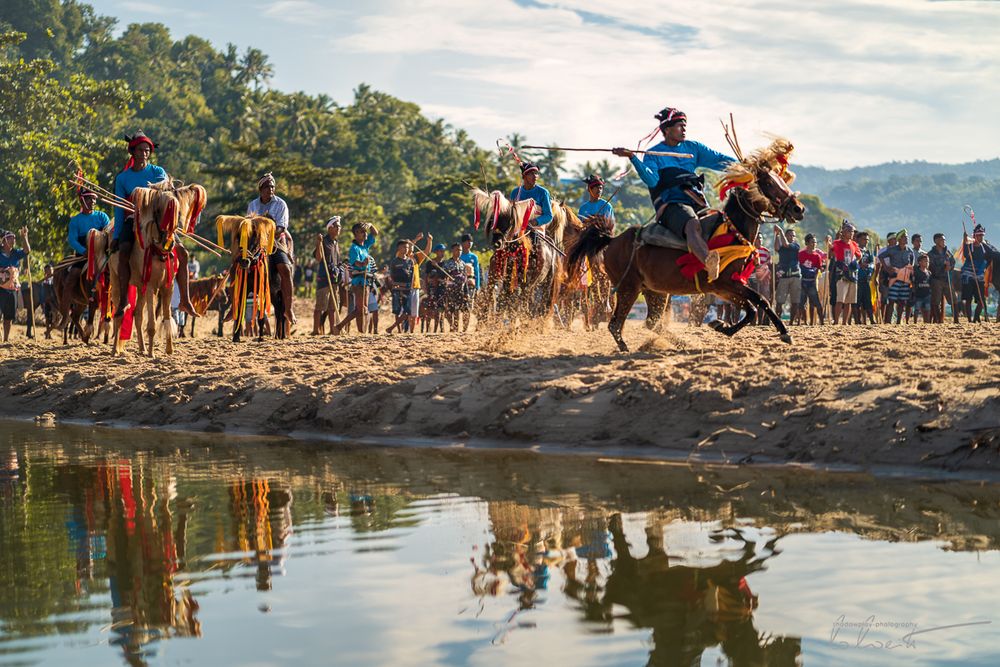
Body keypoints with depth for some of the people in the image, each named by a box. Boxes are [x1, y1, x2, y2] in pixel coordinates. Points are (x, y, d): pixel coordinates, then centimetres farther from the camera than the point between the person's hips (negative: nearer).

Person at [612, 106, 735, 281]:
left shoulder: (693, 148, 22)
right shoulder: (653, 155, 9)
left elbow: (719, 159, 19)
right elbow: (651, 180, -8)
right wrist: (632, 158, -19)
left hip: (697, 201, 7)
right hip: (671, 205, -7)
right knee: (692, 225, -39)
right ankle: (709, 265, -67)